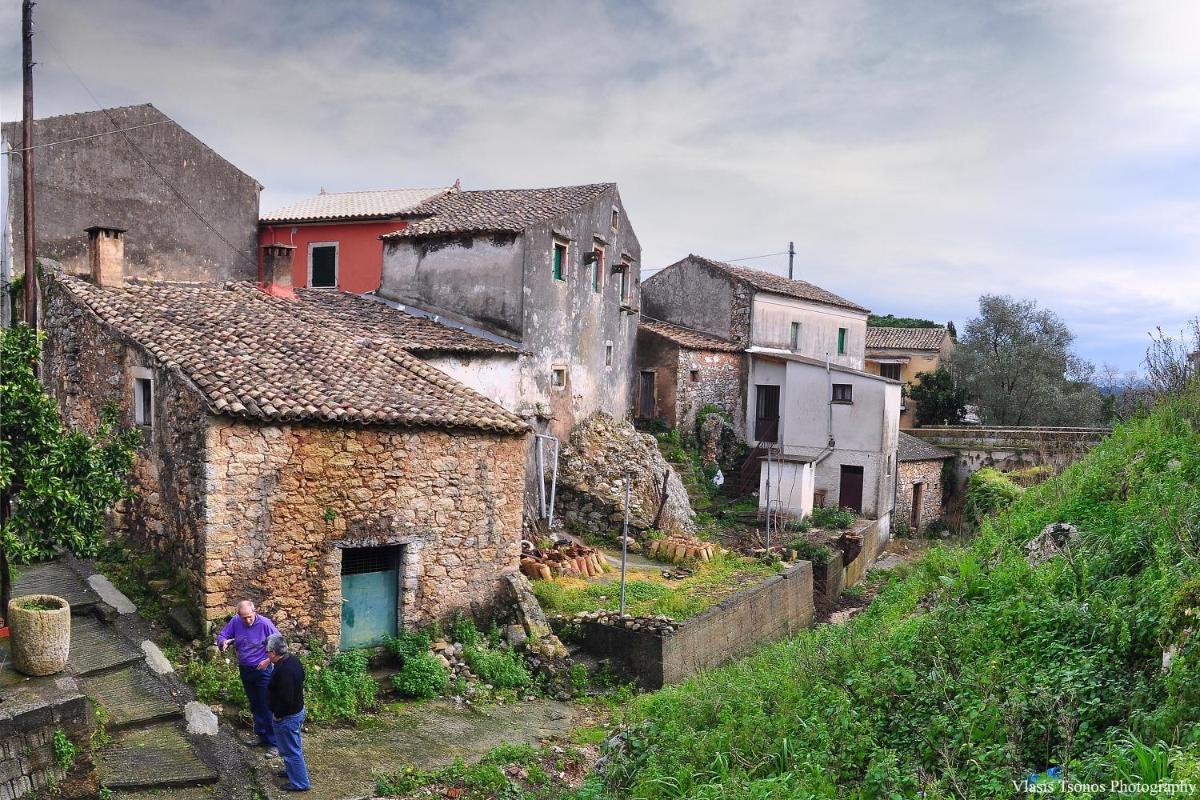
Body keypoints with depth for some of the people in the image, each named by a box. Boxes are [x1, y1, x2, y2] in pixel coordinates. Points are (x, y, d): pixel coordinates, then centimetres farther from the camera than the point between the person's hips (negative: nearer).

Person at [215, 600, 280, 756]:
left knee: (267, 707, -5)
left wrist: (268, 660, -18)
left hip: (263, 671, -5)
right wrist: (224, 642, -21)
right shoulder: (235, 622, -9)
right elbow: (221, 636, 2)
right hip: (245, 671, 5)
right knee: (255, 706, 17)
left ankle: (274, 743, 0)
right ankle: (262, 737, 31)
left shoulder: (264, 624, -20)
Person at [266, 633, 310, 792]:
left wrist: (277, 714, -15)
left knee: (291, 750, 6)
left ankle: (300, 783, 18)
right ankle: (292, 770, 44)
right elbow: (301, 678, 13)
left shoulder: (283, 671, -32)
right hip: (298, 710, 9)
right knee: (292, 746, 27)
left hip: (287, 716, -9)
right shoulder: (293, 660, -2)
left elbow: (286, 699, -31)